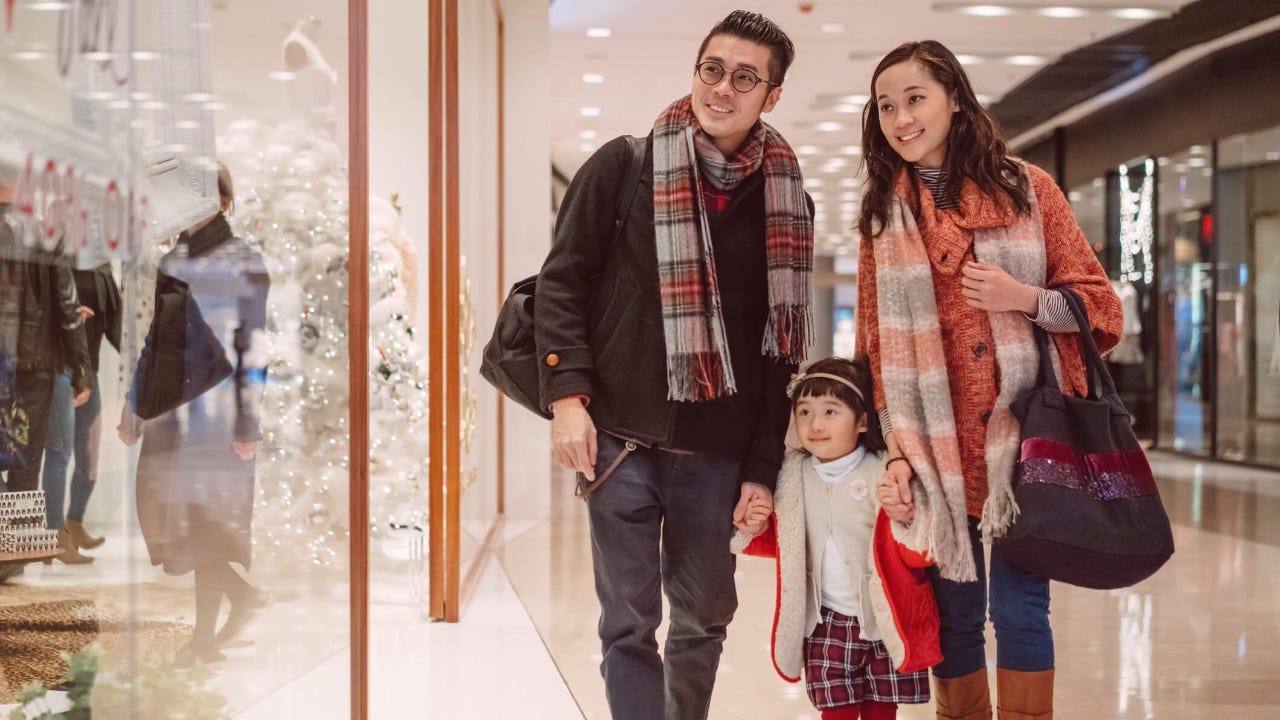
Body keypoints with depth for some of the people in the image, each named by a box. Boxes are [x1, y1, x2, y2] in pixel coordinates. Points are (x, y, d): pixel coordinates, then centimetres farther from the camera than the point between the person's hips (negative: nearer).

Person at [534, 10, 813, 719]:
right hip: (621, 440, -2)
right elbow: (562, 281, -1)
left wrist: (764, 466, 5)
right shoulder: (622, 166, 0)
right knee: (629, 626, 1)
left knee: (704, 624, 12)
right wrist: (567, 395, -13)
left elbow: (783, 341, 8)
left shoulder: (786, 201, 7)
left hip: (720, 452, 3)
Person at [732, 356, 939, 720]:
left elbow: (918, 554, -16)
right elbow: (783, 543, 16)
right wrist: (756, 530, -5)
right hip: (826, 623, 3)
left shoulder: (883, 475, -13)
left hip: (885, 622, -3)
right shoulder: (793, 477, 1)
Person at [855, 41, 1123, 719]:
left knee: (1018, 607, -3)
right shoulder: (884, 216, 9)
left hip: (1024, 437, -2)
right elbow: (876, 344, 7)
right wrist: (895, 453, -1)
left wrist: (1022, 297, -14)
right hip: (938, 451, 2)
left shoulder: (1027, 189, 4)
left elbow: (1099, 304, 5)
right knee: (953, 616, 6)